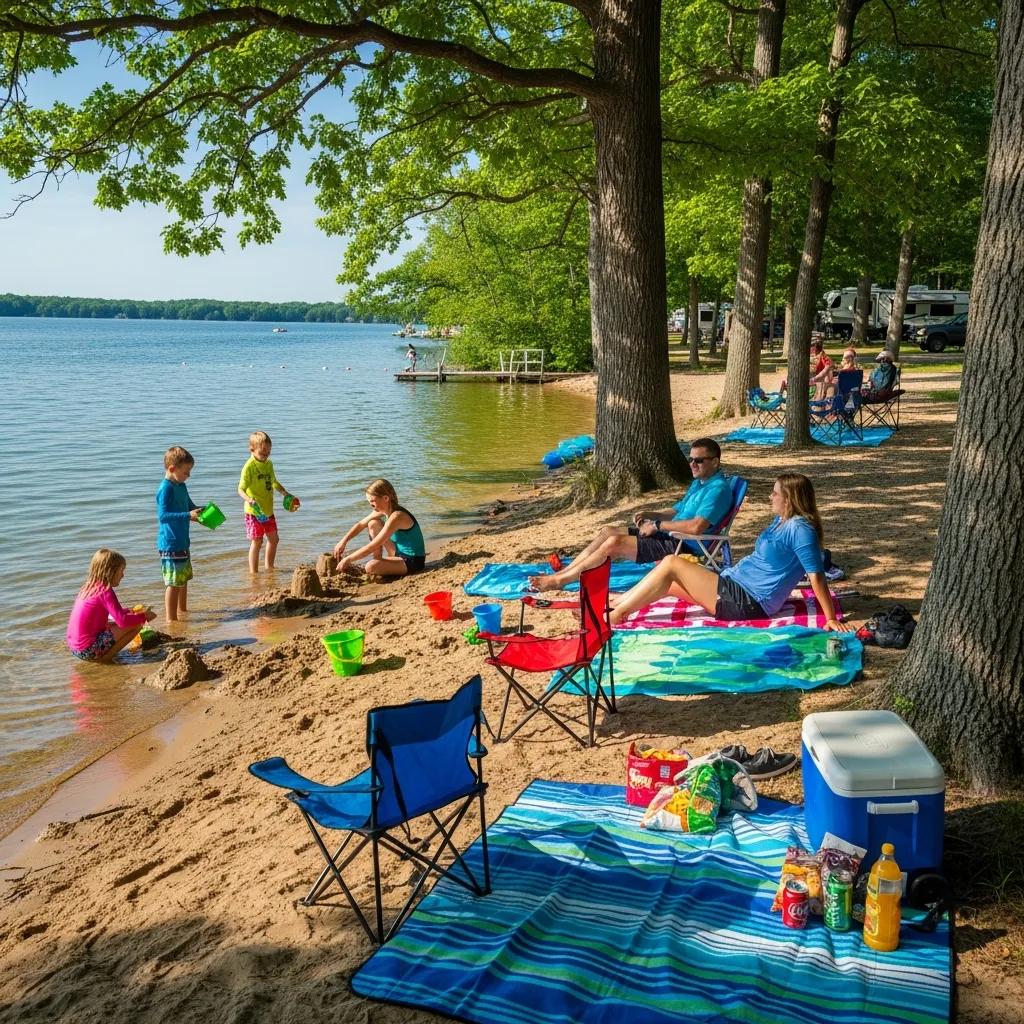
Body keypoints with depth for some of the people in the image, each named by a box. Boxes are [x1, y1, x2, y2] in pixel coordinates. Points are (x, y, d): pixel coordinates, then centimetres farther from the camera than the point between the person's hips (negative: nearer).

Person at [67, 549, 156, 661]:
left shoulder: (88, 587, 11)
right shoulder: (105, 591, -14)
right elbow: (123, 621, -21)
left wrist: (129, 612, 19)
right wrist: (144, 616, -6)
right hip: (89, 650, -9)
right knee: (136, 625, -9)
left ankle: (103, 655, 10)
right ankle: (106, 657, -6)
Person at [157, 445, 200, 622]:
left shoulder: (181, 486, 11)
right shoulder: (165, 488, -18)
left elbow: (190, 505, 26)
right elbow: (163, 515, -26)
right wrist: (188, 515, -33)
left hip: (182, 542, 10)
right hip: (170, 545, -10)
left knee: (184, 578, 21)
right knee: (173, 582, -7)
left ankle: (182, 610, 37)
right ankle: (171, 619, -1)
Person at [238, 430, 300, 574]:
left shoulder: (269, 464, 7)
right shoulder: (249, 467, -16)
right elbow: (241, 489, -20)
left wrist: (287, 494, 20)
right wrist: (249, 499, -38)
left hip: (268, 510, 7)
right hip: (254, 511, -7)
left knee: (273, 539, 15)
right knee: (257, 541, -3)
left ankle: (268, 567, 31)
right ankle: (253, 572, 6)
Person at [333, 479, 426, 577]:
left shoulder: (396, 516, -27)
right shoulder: (382, 510, -1)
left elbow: (372, 547, -26)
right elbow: (361, 524, 12)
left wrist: (347, 560, -19)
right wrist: (343, 541, -2)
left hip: (413, 561, -9)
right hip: (399, 553, 9)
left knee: (371, 567, -29)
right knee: (373, 524, 9)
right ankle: (377, 559, 9)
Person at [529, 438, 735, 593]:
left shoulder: (718, 489, -16)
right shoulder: (698, 483, 18)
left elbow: (697, 527, -28)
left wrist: (657, 525, -17)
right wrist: (648, 517, 6)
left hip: (684, 547, -11)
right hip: (668, 535, 11)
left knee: (614, 543, -19)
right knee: (609, 531, 4)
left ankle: (559, 580, -11)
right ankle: (560, 573, 2)